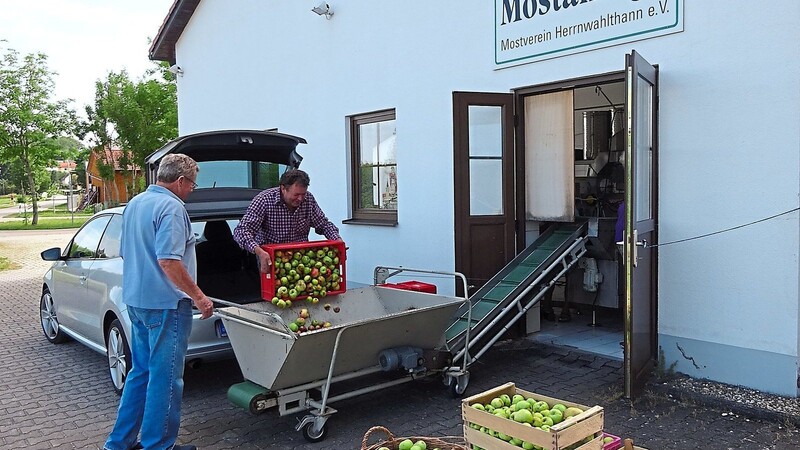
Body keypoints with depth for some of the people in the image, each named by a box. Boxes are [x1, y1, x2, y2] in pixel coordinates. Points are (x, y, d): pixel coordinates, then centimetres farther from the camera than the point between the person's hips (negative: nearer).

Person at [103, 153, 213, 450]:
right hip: (165, 304, -10)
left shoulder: (134, 204, 13)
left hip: (136, 300, 10)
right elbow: (168, 261, -25)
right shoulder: (171, 207, -17)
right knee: (165, 378, 1)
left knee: (141, 371, 19)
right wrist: (198, 296, -20)